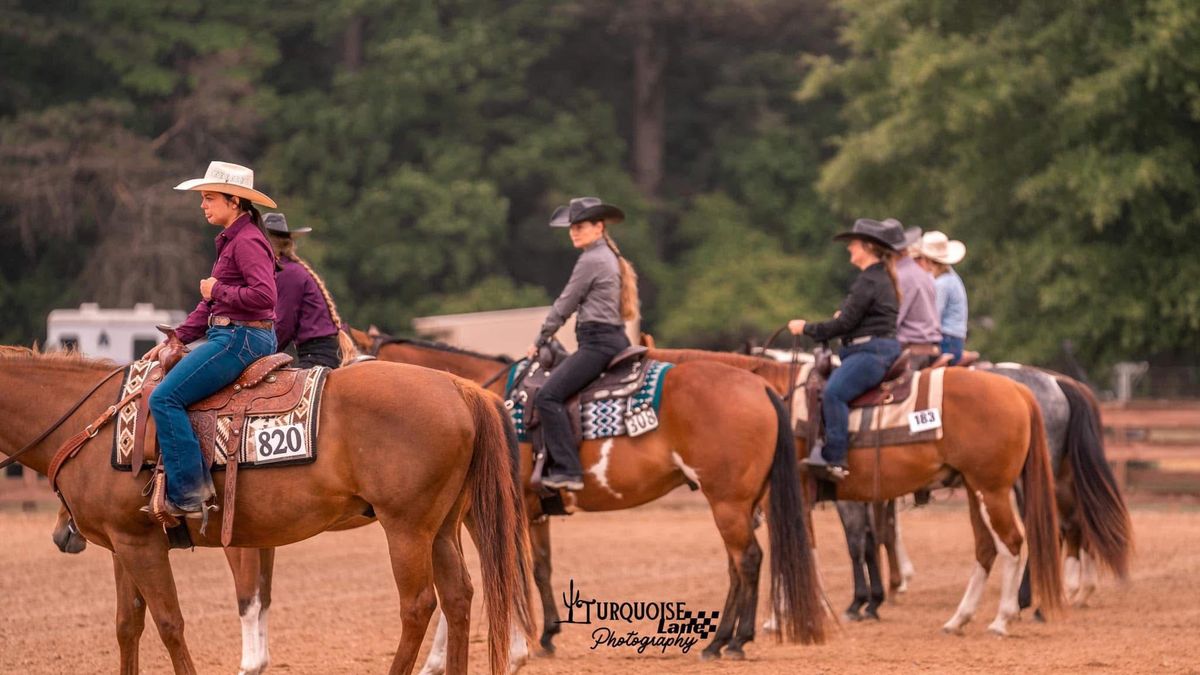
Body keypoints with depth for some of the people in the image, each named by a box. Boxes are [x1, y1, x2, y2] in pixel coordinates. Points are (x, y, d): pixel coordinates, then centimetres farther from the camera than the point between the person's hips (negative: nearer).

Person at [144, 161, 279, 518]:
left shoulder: (247, 241, -14)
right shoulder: (231, 240, 18)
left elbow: (264, 295, -26)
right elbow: (210, 304, 22)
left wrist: (218, 291, -14)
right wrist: (175, 339, 14)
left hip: (241, 338, -11)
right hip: (230, 335, 11)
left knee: (165, 397, -17)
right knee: (168, 395, 18)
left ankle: (188, 495, -19)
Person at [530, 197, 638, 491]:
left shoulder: (590, 261, -11)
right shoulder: (609, 257, 20)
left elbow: (565, 305, -6)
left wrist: (541, 340, 5)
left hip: (597, 342, -11)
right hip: (615, 338, 11)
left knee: (548, 396, -19)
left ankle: (566, 470, -26)